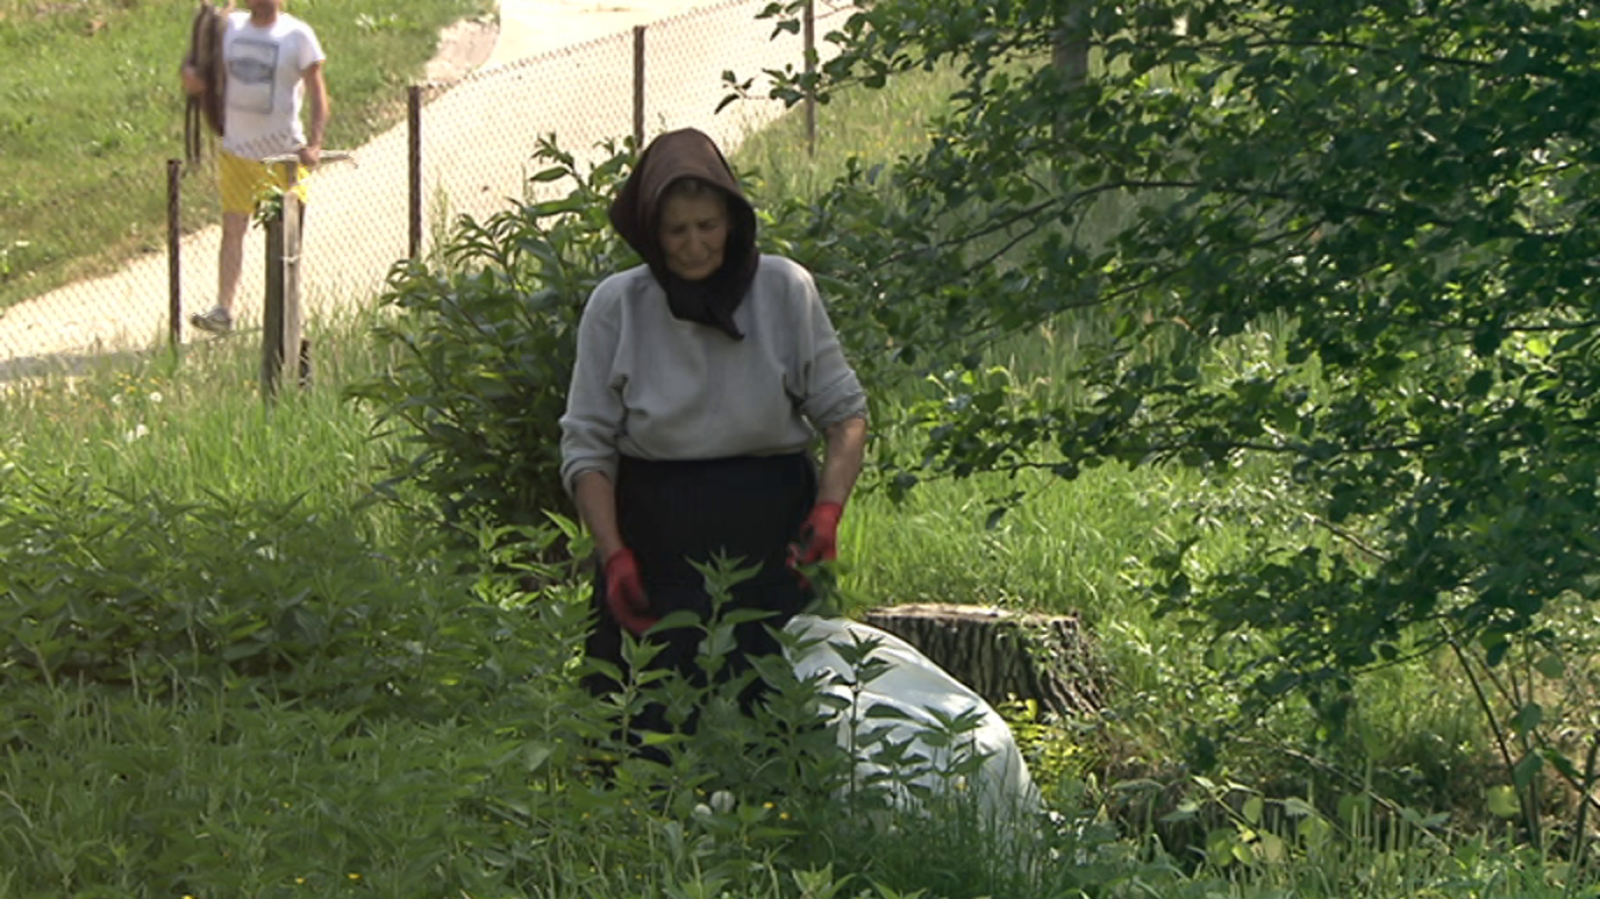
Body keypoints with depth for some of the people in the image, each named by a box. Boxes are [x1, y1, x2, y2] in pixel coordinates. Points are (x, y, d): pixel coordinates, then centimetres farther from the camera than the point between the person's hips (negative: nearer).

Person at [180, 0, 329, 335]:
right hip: (236, 147, 3)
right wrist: (190, 72, -7)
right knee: (232, 229, -3)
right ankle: (223, 310, -3)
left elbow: (317, 91, -8)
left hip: (283, 153, -3)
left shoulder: (297, 35, -7)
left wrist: (314, 143, -21)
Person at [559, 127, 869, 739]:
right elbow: (586, 446, 3)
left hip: (770, 541, 0)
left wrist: (826, 514, -9)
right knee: (647, 732, -5)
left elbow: (845, 413, 6)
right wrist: (613, 556, -9)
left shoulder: (785, 291, 0)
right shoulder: (617, 306, 0)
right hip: (655, 545, 0)